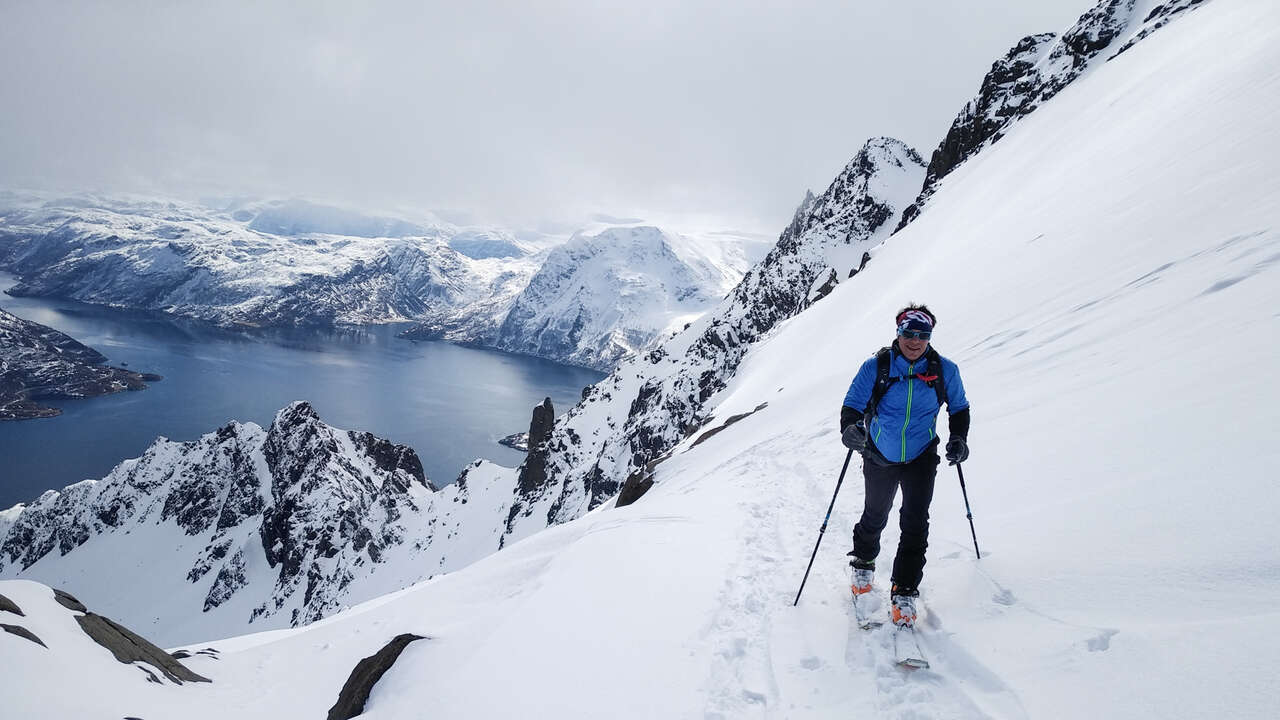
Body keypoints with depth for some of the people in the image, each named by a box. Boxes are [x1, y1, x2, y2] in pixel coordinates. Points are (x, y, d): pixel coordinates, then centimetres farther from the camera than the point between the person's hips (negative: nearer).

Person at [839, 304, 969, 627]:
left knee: (915, 522, -9)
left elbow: (959, 408, 6)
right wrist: (850, 428, -34)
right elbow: (852, 404, -13)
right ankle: (863, 563, 45)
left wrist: (958, 438, -11)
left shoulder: (944, 370, -10)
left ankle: (904, 592, 2)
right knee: (875, 516, 17)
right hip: (880, 458, 0)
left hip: (921, 458, 0)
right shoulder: (876, 367, -16)